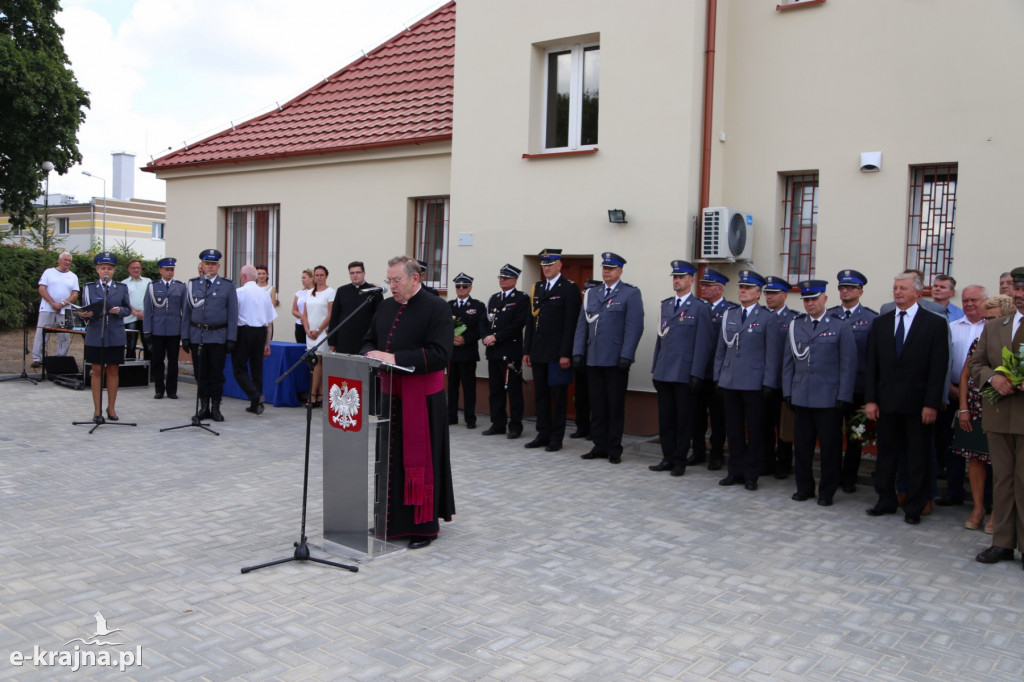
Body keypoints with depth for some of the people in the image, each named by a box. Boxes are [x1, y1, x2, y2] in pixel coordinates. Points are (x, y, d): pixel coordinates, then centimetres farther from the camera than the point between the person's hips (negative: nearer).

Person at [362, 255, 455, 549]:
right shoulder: (386, 307, 12)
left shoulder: (436, 307, -10)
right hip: (389, 393, 7)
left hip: (422, 398, -6)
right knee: (390, 458, 12)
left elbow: (440, 354, -19)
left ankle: (425, 524, 13)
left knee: (420, 459, 1)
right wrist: (371, 354, -5)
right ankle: (392, 519, 25)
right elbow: (369, 341, 20)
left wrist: (395, 358, -22)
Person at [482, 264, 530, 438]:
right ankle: (497, 424, 17)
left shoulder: (522, 299, -2)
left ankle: (515, 426, 4)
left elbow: (519, 323, -12)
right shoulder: (494, 299, 19)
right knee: (495, 389, 9)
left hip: (511, 351, -6)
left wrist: (496, 337, -13)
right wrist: (486, 337, -3)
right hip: (493, 351, 6)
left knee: (514, 390, -3)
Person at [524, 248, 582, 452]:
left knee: (558, 396, 2)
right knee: (540, 395, 10)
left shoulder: (570, 288, -5)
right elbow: (531, 321, 15)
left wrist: (566, 353, -17)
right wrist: (526, 350, 10)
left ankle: (557, 438, 10)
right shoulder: (537, 288, 14)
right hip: (538, 352, 6)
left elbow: (571, 323, -11)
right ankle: (543, 434, 20)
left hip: (557, 353, -6)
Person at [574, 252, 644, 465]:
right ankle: (599, 446, 18)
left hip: (616, 360, -5)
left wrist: (626, 356, -16)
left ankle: (614, 449, 12)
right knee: (597, 406, 9)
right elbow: (582, 324, 13)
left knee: (615, 407, 3)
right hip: (594, 359, 5)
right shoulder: (592, 294, 15)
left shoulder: (631, 294, -2)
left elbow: (634, 327, -9)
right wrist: (578, 351, 4)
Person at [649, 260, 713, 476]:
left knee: (684, 419, 4)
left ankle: (680, 461, 13)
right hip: (663, 373, 5)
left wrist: (696, 374, -12)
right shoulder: (666, 305, 14)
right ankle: (668, 458, 19)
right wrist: (655, 367, 12)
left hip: (684, 374, -5)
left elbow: (704, 344, -7)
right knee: (665, 418, 9)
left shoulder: (700, 308, -4)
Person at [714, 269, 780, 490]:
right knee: (733, 429, 9)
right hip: (729, 382, 4)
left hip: (754, 384, -4)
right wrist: (717, 377, 9)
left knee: (755, 431, 3)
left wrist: (768, 384, -10)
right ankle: (736, 471, 19)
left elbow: (772, 354, -4)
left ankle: (751, 475, 12)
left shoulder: (768, 319, -1)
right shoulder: (729, 316, 13)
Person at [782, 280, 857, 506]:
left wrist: (844, 397, -7)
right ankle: (804, 487, 21)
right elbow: (788, 362, 12)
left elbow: (848, 365, -1)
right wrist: (788, 392, 5)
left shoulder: (841, 328, 2)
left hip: (829, 399, -3)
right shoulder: (795, 327, 12)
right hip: (801, 398, 3)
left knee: (830, 447, 3)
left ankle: (827, 492, 15)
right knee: (802, 445, 7)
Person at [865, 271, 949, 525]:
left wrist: (931, 404, -12)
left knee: (918, 457, 6)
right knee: (886, 454, 10)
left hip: (918, 404, -3)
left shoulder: (936, 323, -2)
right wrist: (870, 399, 0)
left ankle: (914, 507, 17)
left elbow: (939, 368, -6)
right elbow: (872, 364, 7)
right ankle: (886, 501, 23)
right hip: (887, 402, 3)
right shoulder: (880, 323, 9)